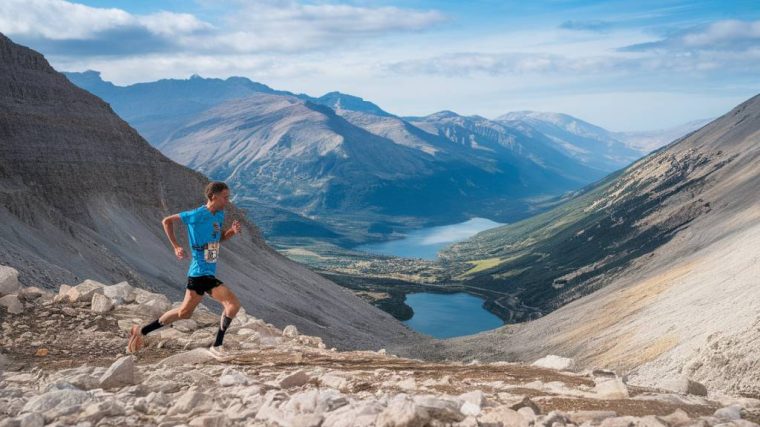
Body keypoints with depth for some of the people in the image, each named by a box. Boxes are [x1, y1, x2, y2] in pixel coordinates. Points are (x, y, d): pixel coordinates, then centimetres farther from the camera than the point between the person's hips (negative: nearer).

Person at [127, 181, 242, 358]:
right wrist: (176, 247, -8)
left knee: (184, 312, 16)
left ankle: (142, 331, 25)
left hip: (208, 274, 8)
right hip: (201, 273, -8)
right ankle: (217, 346, -3)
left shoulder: (220, 214, 10)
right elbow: (167, 221, -4)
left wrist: (232, 231, 1)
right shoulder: (196, 215, -13)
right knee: (233, 303, -13)